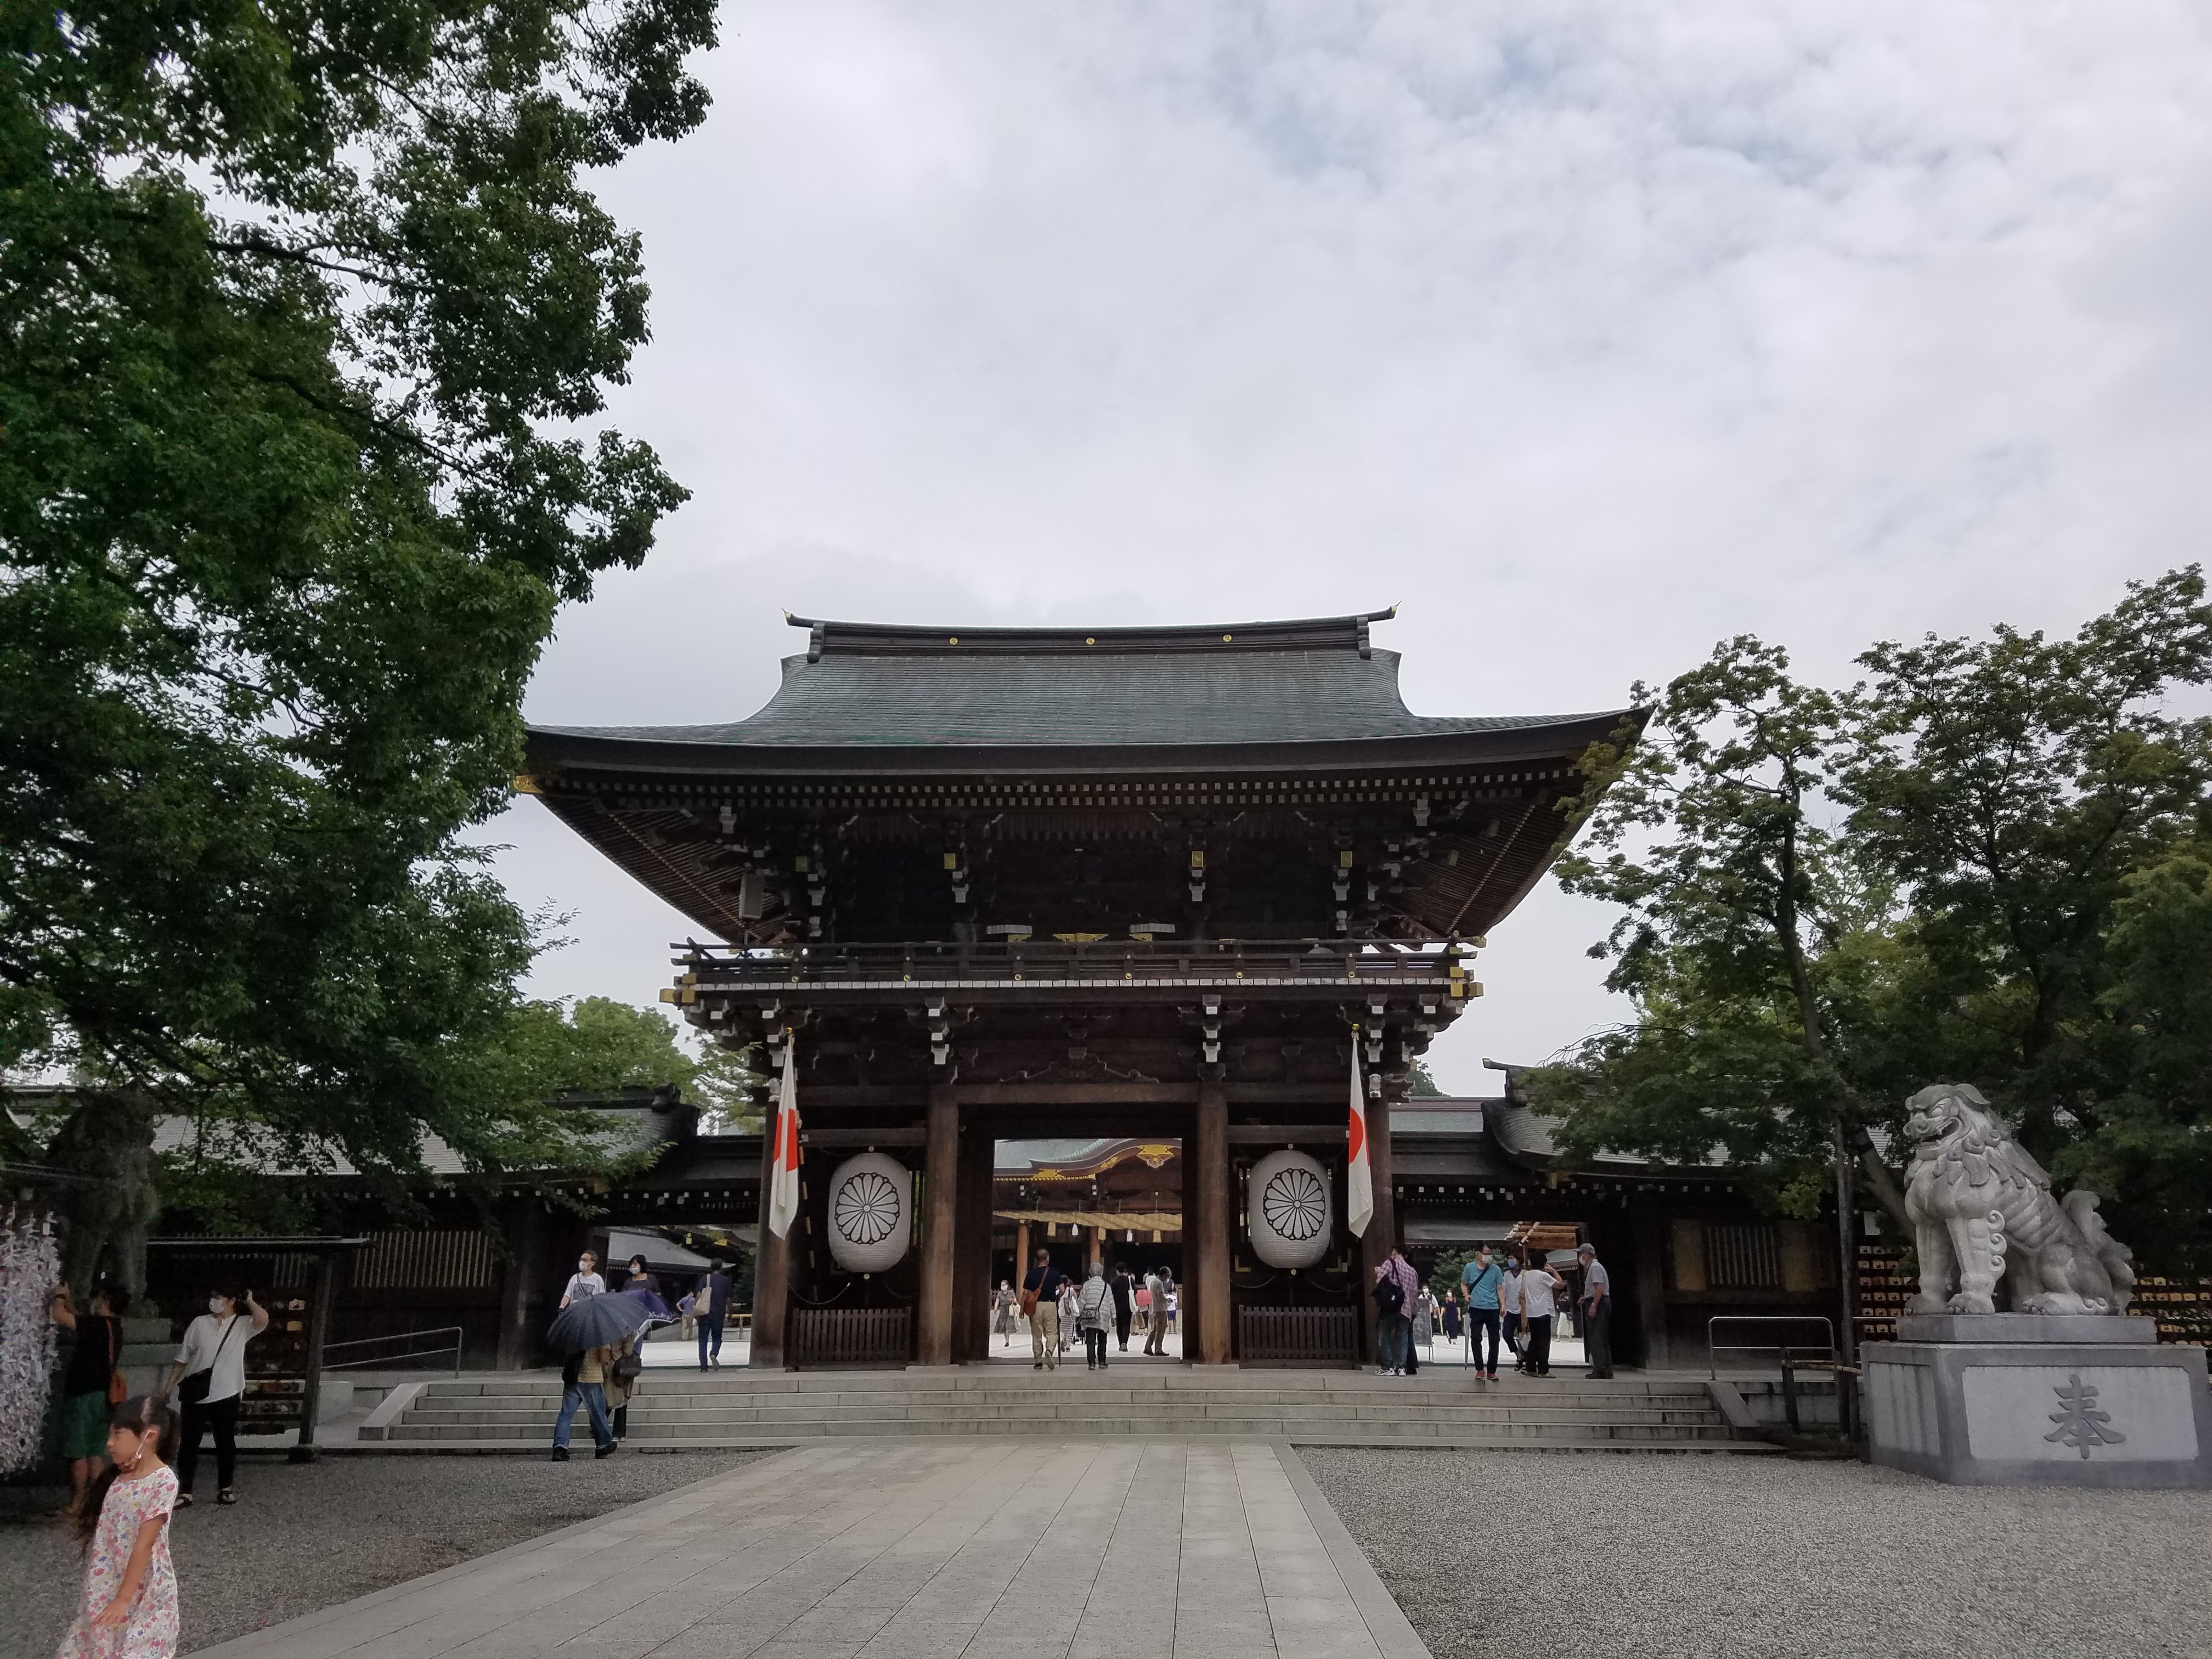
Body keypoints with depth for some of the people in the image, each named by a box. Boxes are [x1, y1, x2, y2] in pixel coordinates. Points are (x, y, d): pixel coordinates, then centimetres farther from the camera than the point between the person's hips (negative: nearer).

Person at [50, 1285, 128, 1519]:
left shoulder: (98, 1324, -15)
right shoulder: (113, 1326, 12)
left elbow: (60, 1316, -15)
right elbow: (79, 1319, 27)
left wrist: (60, 1297, 3)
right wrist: (67, 1299, 27)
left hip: (82, 1395, -9)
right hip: (100, 1394, 9)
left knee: (78, 1453, -4)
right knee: (94, 1452, 11)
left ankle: (76, 1504, -1)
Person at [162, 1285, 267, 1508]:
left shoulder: (242, 1325, -2)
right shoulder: (199, 1324, 3)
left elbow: (263, 1321, -24)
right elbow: (183, 1357, 8)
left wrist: (250, 1302, -17)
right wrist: (171, 1384, 5)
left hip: (226, 1395, -1)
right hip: (197, 1394, 1)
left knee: (226, 1442, 9)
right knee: (189, 1442, 2)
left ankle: (224, 1489, 20)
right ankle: (185, 1492, 6)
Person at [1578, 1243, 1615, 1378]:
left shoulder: (1595, 1267, -12)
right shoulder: (1590, 1267, 19)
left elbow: (1600, 1287, -22)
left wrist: (1593, 1305, -26)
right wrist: (1586, 1299, 18)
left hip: (1598, 1304, -11)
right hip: (1595, 1304, 11)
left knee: (1596, 1338, -10)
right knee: (1603, 1340, 12)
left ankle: (1600, 1370, -11)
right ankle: (1607, 1370, 15)